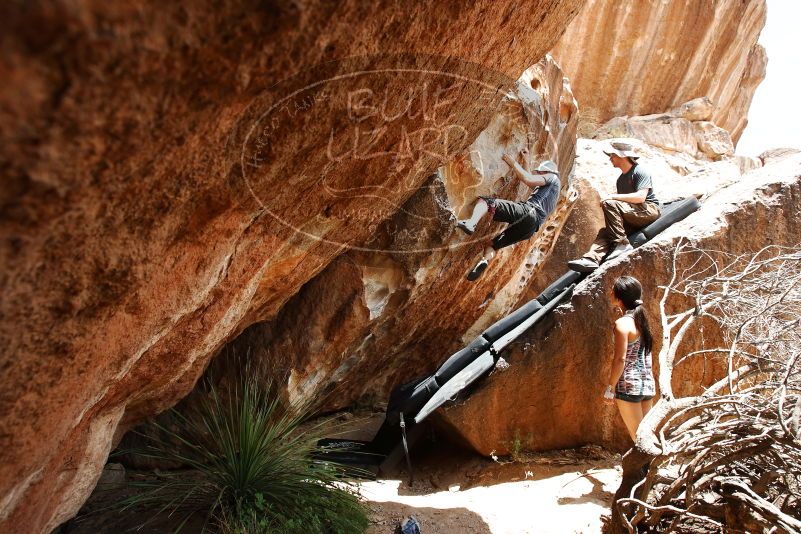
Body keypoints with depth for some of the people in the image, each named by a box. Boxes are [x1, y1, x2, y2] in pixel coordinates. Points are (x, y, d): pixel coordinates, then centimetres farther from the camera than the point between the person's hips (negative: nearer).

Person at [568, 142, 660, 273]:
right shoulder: (621, 179, 22)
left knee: (610, 204, -25)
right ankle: (592, 259, -34)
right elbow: (621, 203, 18)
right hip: (634, 218, 8)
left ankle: (622, 244, -29)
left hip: (649, 211, -8)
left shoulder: (640, 171, -5)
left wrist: (612, 197, -17)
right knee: (605, 231, -14)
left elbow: (640, 197, -20)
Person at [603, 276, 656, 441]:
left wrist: (610, 387, -11)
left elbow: (620, 359, -18)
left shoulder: (623, 323, -14)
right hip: (648, 384, 8)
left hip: (629, 386, -8)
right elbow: (645, 356, 13)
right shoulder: (641, 319, 8)